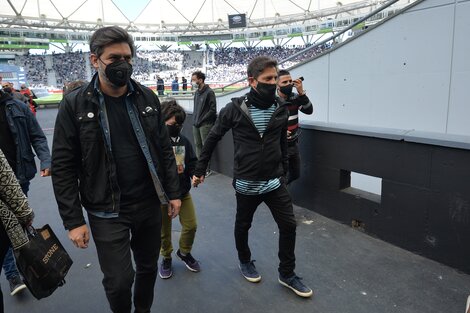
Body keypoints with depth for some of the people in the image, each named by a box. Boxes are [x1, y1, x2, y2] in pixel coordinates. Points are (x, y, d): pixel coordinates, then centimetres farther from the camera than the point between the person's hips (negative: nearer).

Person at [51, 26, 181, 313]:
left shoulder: (147, 98, 1)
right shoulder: (75, 105, -8)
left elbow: (164, 149, 6)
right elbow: (64, 167, -6)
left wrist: (173, 192, 4)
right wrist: (73, 220, -9)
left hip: (150, 204, 3)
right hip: (107, 212, -3)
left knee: (148, 267, 18)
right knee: (119, 280, 1)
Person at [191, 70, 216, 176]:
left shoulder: (209, 92, -10)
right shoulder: (197, 92, 13)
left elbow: (213, 109, -13)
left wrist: (202, 120, -13)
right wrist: (194, 118, 9)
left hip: (205, 125, -8)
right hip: (195, 124, 8)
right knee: (198, 145, 12)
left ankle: (207, 169, 7)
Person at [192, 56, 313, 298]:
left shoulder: (281, 110, 0)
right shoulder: (235, 109, -11)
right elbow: (212, 139, -1)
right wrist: (199, 170, 3)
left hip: (274, 182, 3)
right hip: (246, 183, -3)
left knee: (289, 225, 3)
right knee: (243, 225, 16)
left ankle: (287, 274, 24)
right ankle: (245, 261, 44)